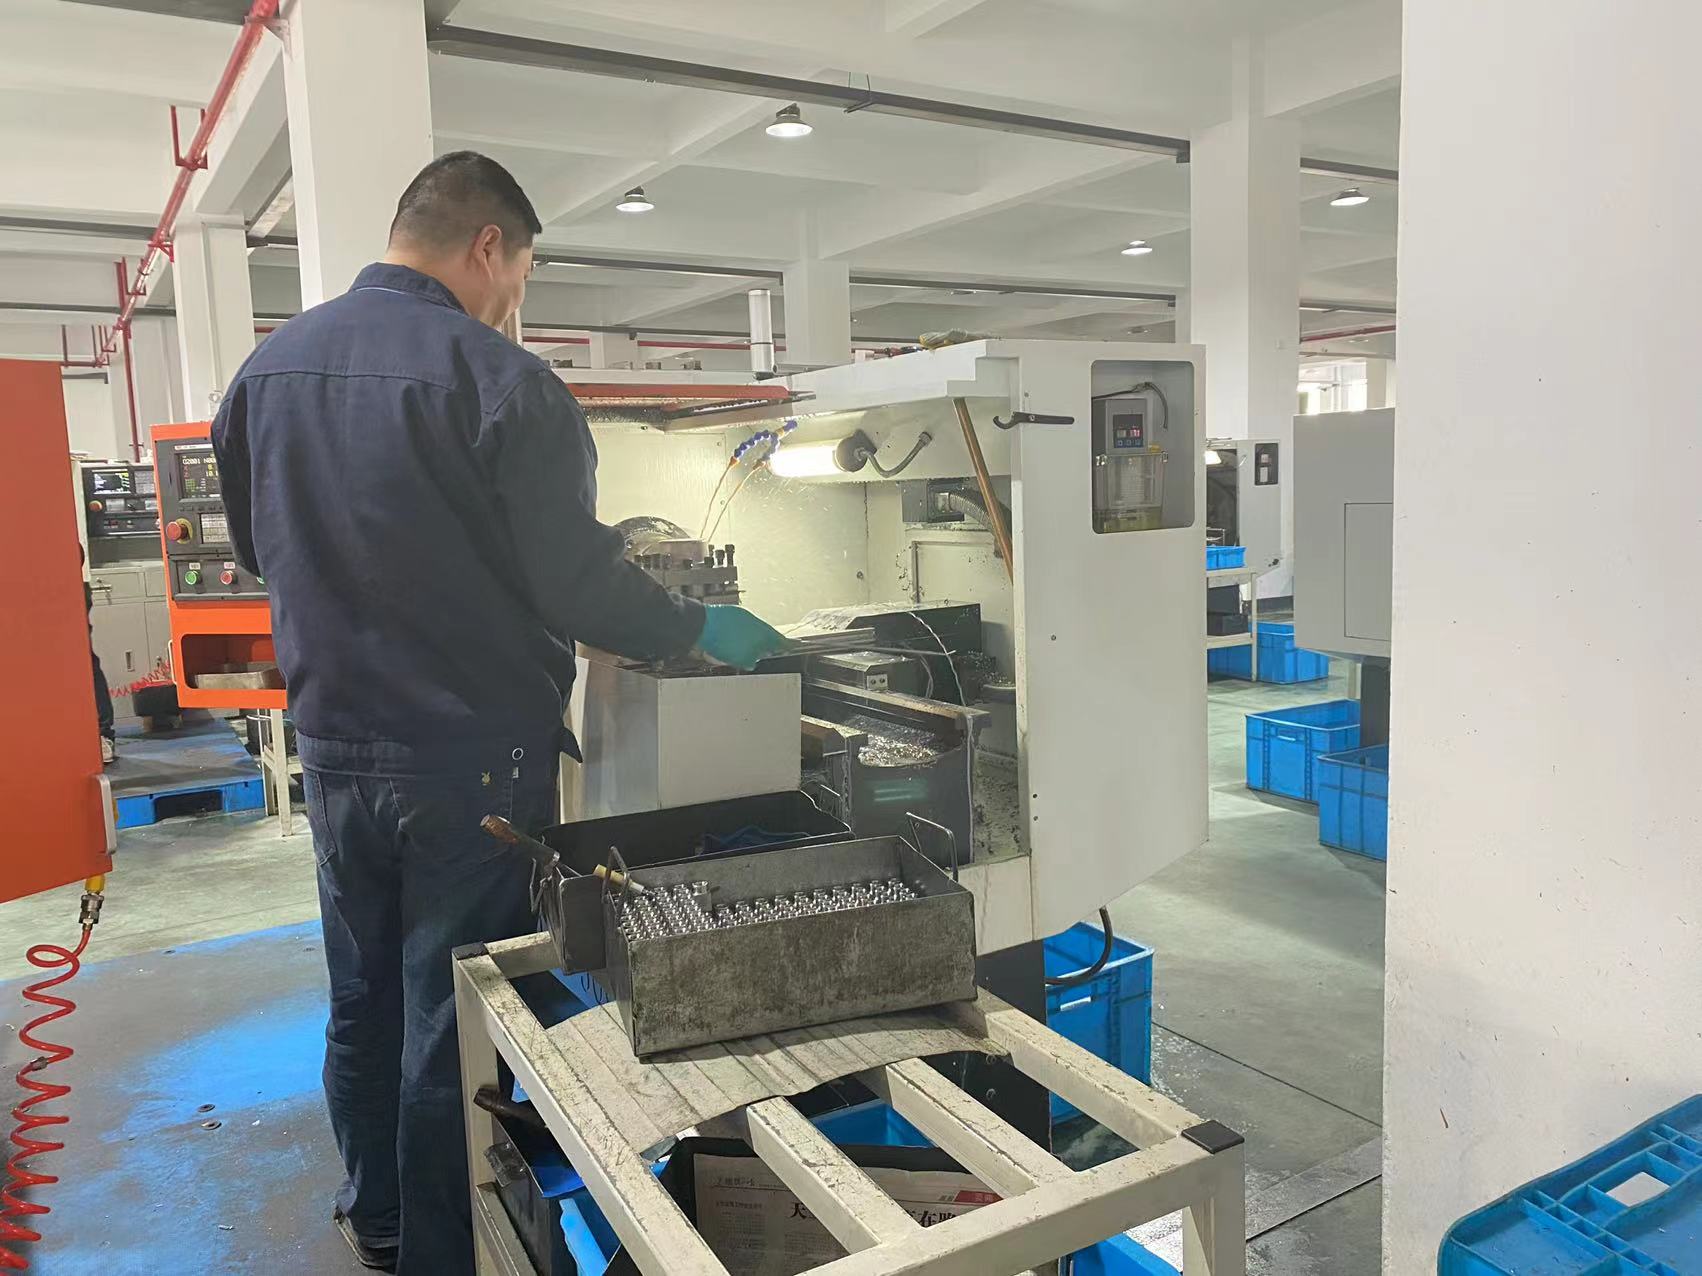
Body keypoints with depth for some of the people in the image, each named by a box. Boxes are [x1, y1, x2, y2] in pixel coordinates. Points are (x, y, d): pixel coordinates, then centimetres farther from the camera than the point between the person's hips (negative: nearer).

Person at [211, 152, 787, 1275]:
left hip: (335, 751, 7)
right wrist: (701, 630, -4)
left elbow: (259, 548, 16)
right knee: (453, 1027, 8)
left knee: (363, 1005, 22)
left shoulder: (266, 369, 5)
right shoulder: (498, 381, -17)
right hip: (472, 760, -6)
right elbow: (576, 583, -19)